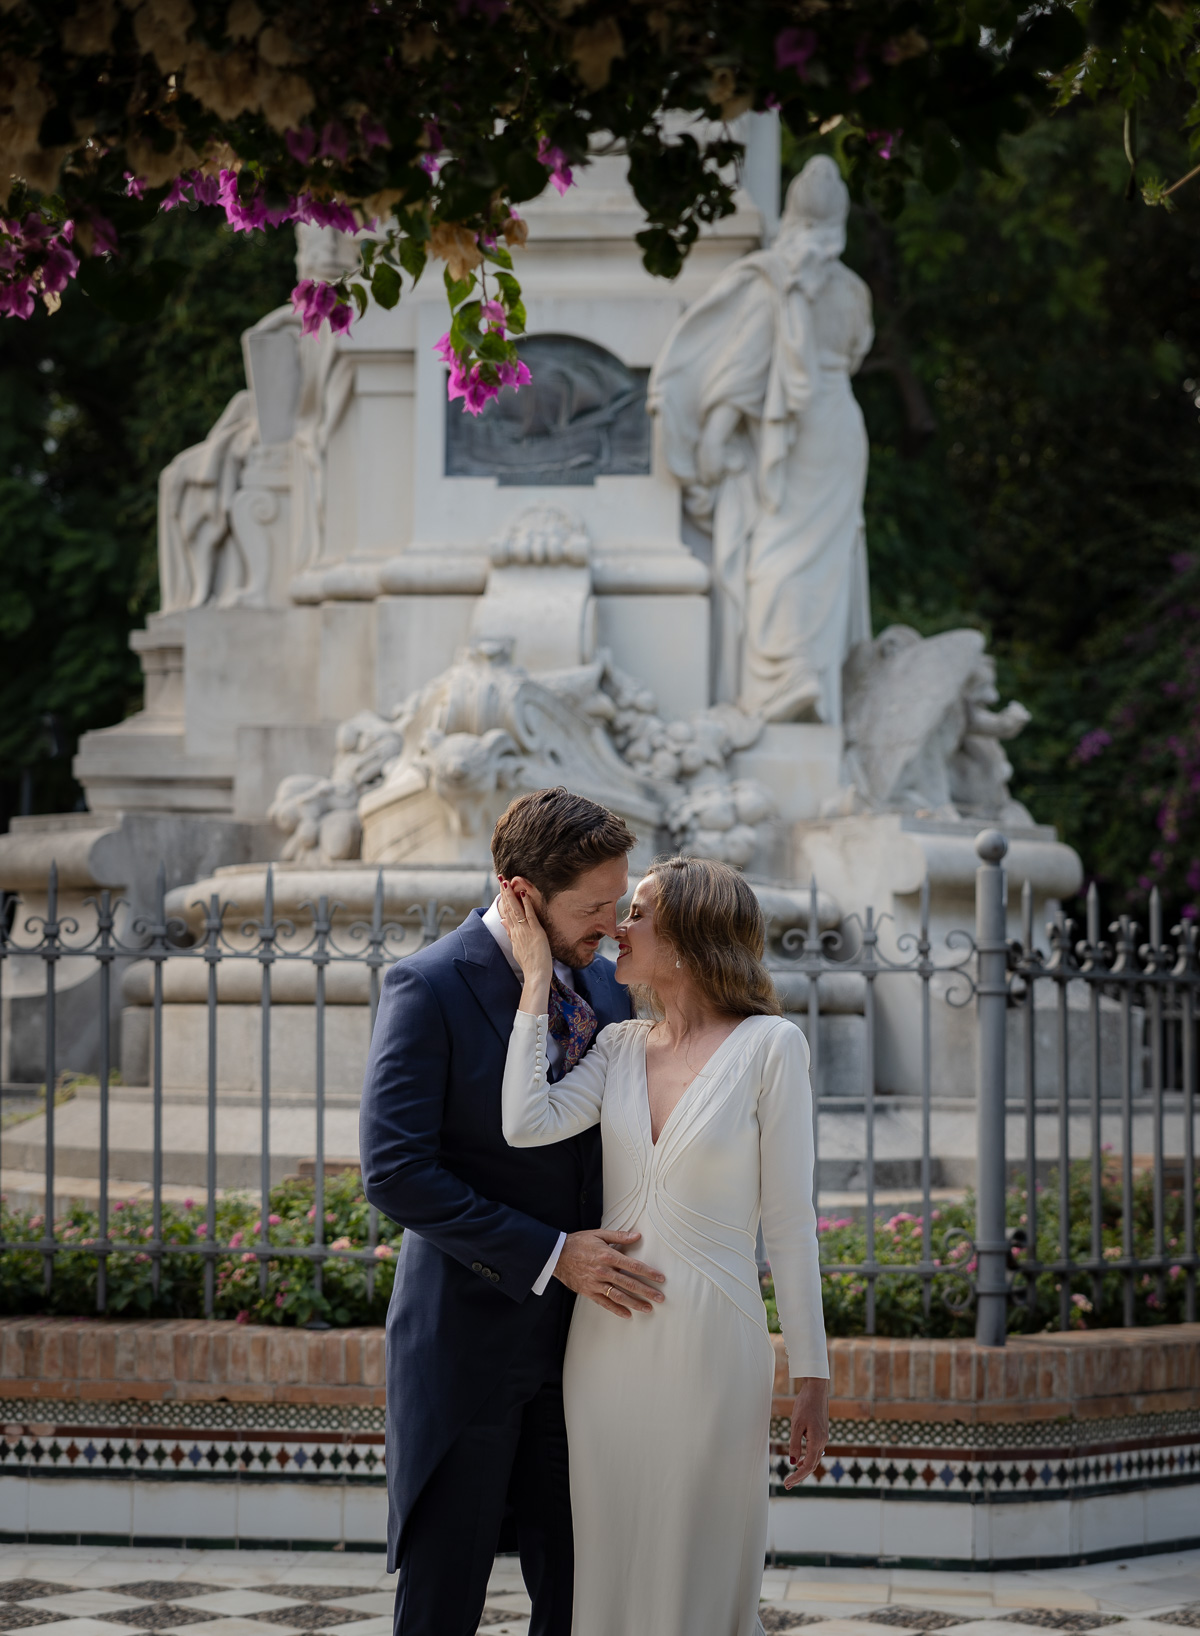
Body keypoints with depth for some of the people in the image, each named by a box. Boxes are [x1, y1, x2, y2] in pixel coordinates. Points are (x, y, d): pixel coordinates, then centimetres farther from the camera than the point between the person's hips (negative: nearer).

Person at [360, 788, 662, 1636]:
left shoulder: (603, 985, 7)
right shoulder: (429, 988, -12)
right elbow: (395, 1173, -18)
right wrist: (549, 1255, -21)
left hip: (576, 1335, 6)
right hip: (469, 1336, -6)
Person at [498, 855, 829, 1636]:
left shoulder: (769, 1046, -6)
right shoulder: (619, 1046, 7)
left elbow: (789, 1220, -5)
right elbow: (528, 1125, -11)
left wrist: (813, 1376, -6)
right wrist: (537, 975, -6)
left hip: (710, 1343, -4)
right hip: (608, 1338, 5)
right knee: (610, 1573, 9)